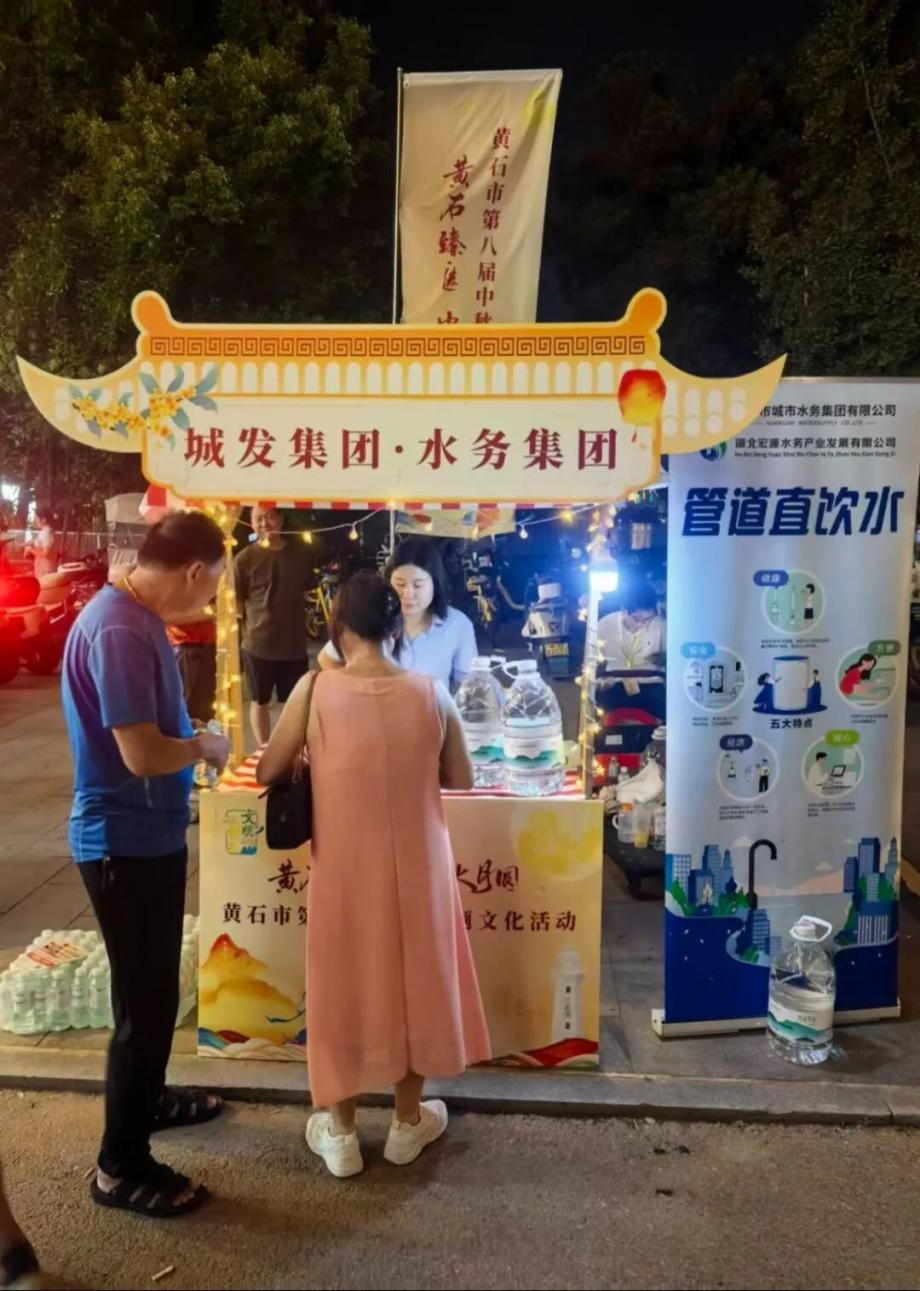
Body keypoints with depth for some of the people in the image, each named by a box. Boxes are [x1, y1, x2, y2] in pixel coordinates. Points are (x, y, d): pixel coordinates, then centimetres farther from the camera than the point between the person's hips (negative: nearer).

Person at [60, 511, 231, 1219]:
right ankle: (121, 1166, 23)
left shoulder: (136, 616, 6)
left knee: (154, 988, 25)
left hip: (148, 834, 10)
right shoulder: (119, 630, -26)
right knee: (145, 1001, 4)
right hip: (126, 842, -10)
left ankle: (146, 1098, 45)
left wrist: (194, 744, 4)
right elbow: (142, 754, -28)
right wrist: (205, 747, -11)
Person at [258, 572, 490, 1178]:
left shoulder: (316, 689, -12)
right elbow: (463, 780, 2)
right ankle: (408, 1122, 36)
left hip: (345, 865, -1)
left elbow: (268, 773, -2)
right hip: (417, 862, 1)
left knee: (346, 982, 17)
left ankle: (340, 1133, 32)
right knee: (414, 977, 19)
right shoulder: (432, 692, -8)